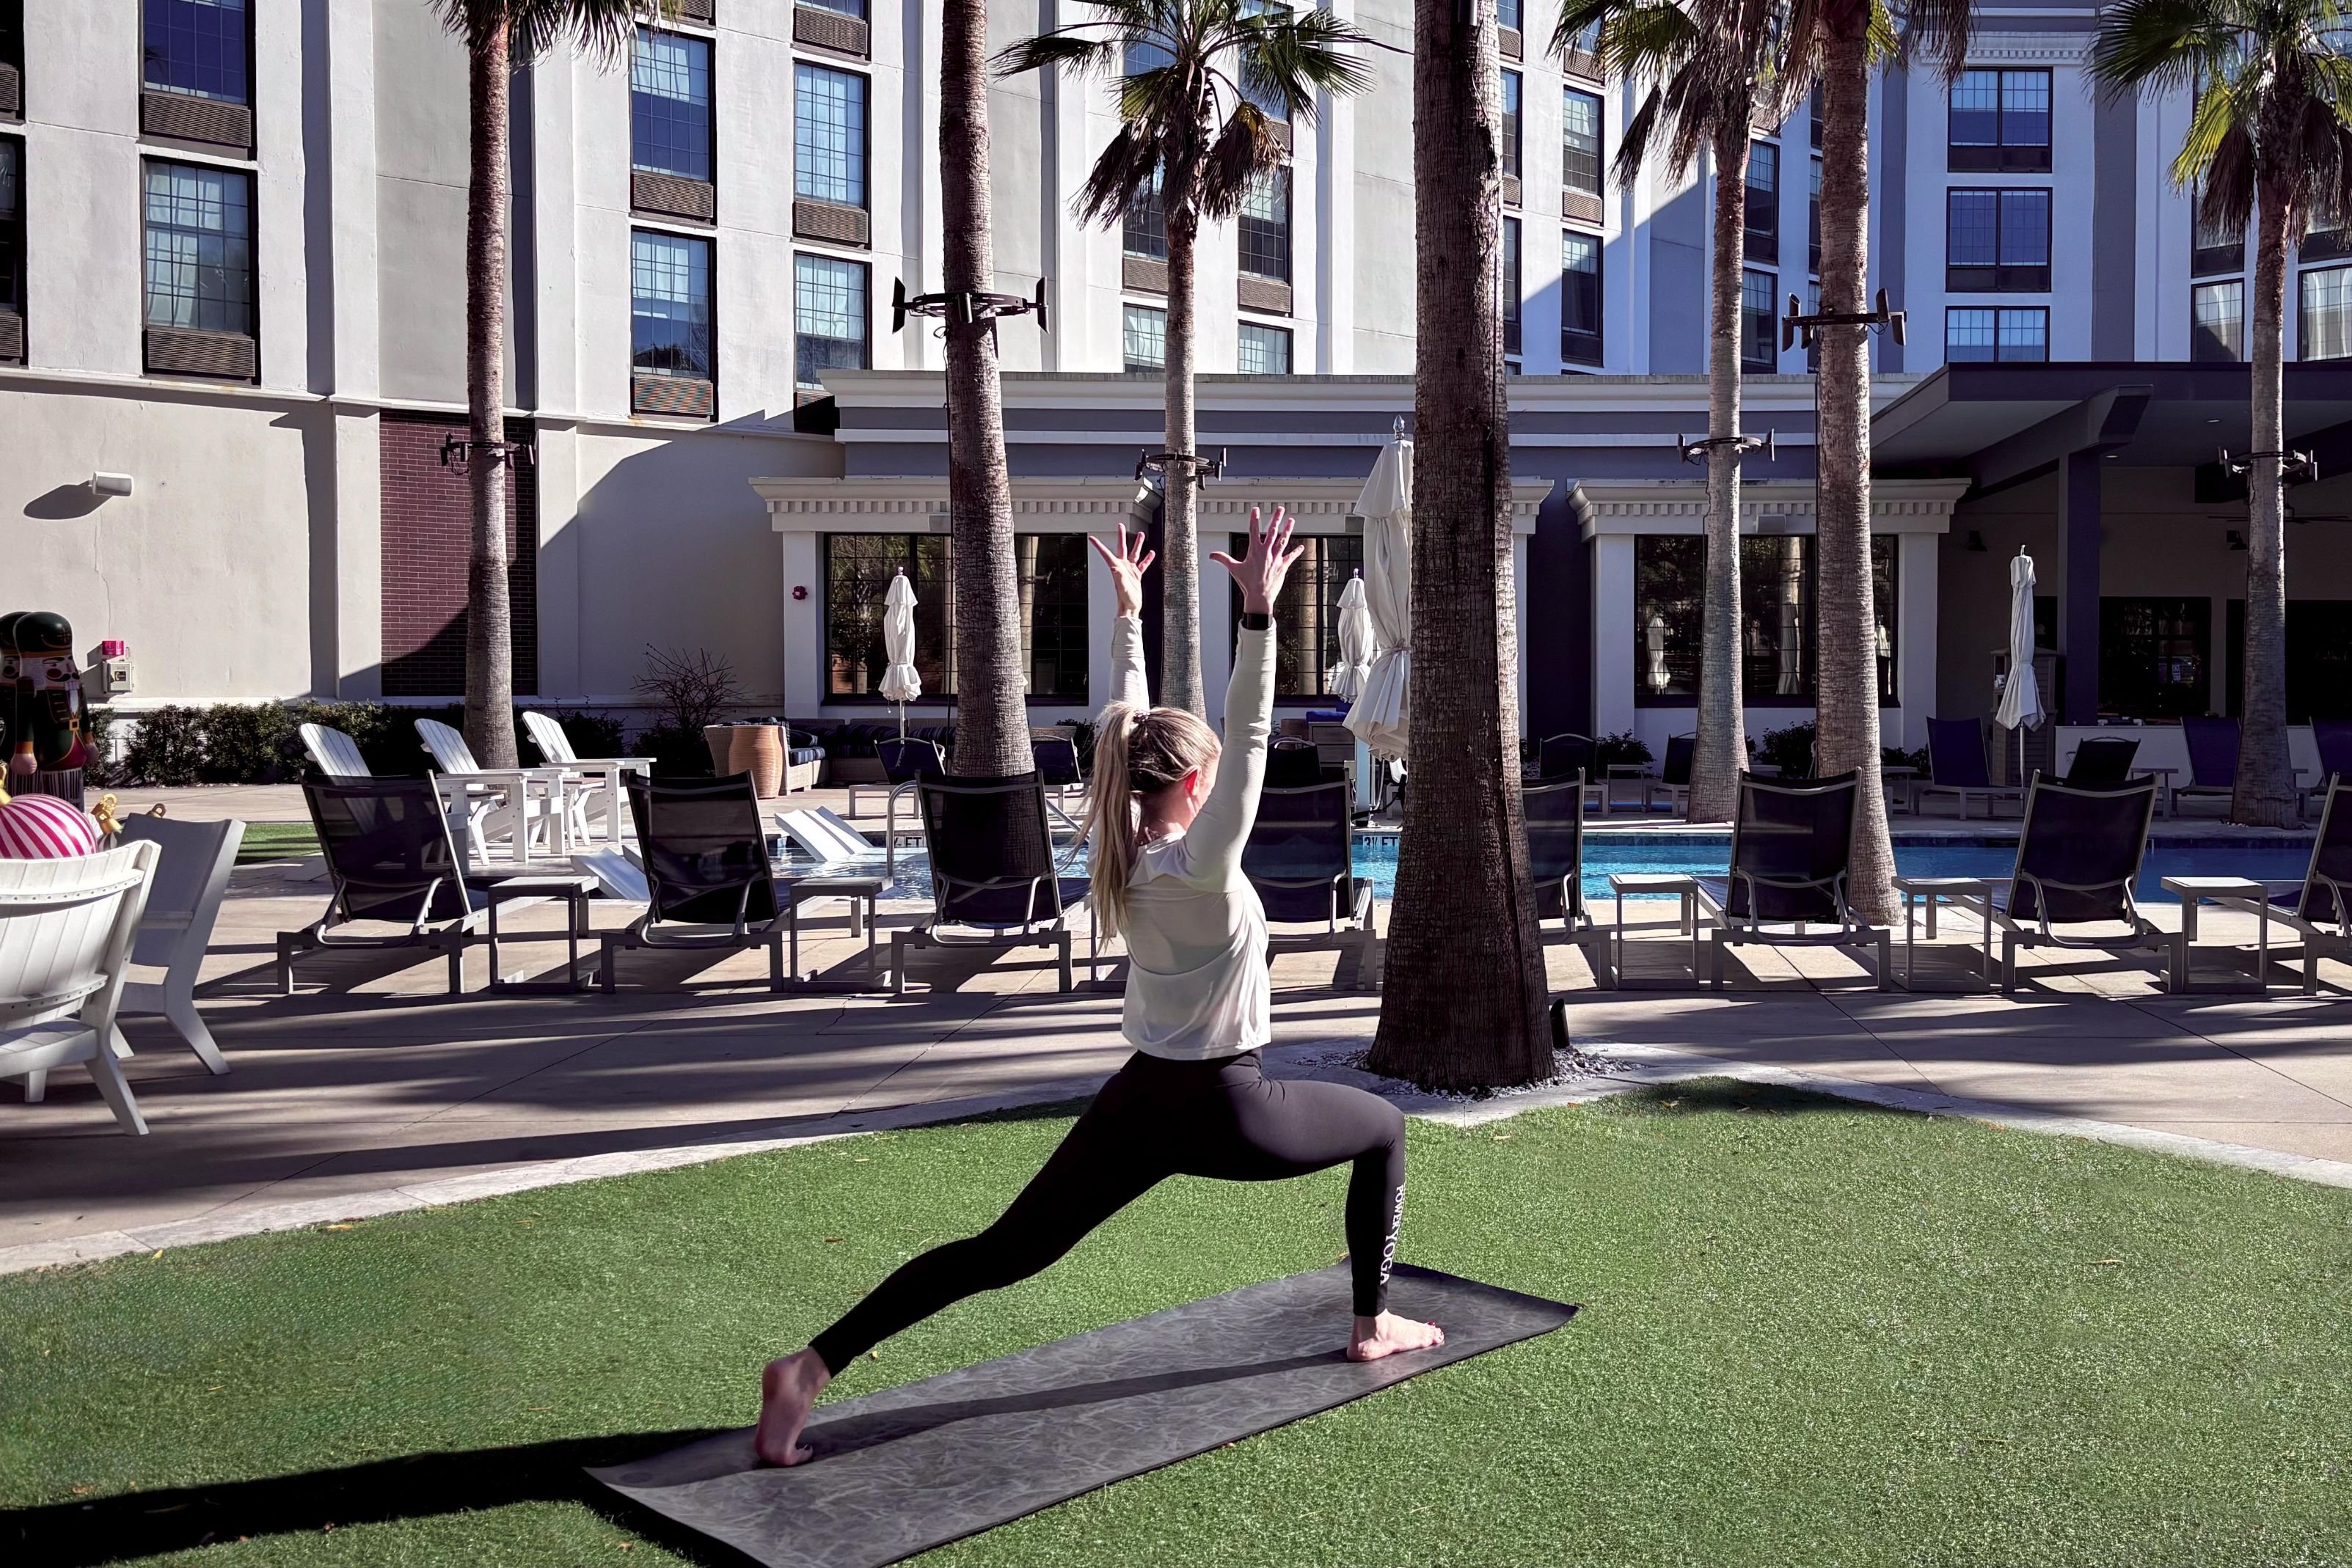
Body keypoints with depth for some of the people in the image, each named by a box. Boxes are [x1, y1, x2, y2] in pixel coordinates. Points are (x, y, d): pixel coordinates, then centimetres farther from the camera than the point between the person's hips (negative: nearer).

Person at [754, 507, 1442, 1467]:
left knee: (1001, 1254, 5)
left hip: (1137, 1104, 6)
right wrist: (1258, 614, -31)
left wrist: (1128, 614, 14)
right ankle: (1374, 1325, 26)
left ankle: (813, 1365, -6)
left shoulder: (1117, 854, 1)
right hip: (1222, 1109, -6)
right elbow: (1250, 736, -26)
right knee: (1384, 1130, 20)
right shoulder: (1202, 868, -17)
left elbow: (1130, 728, 10)